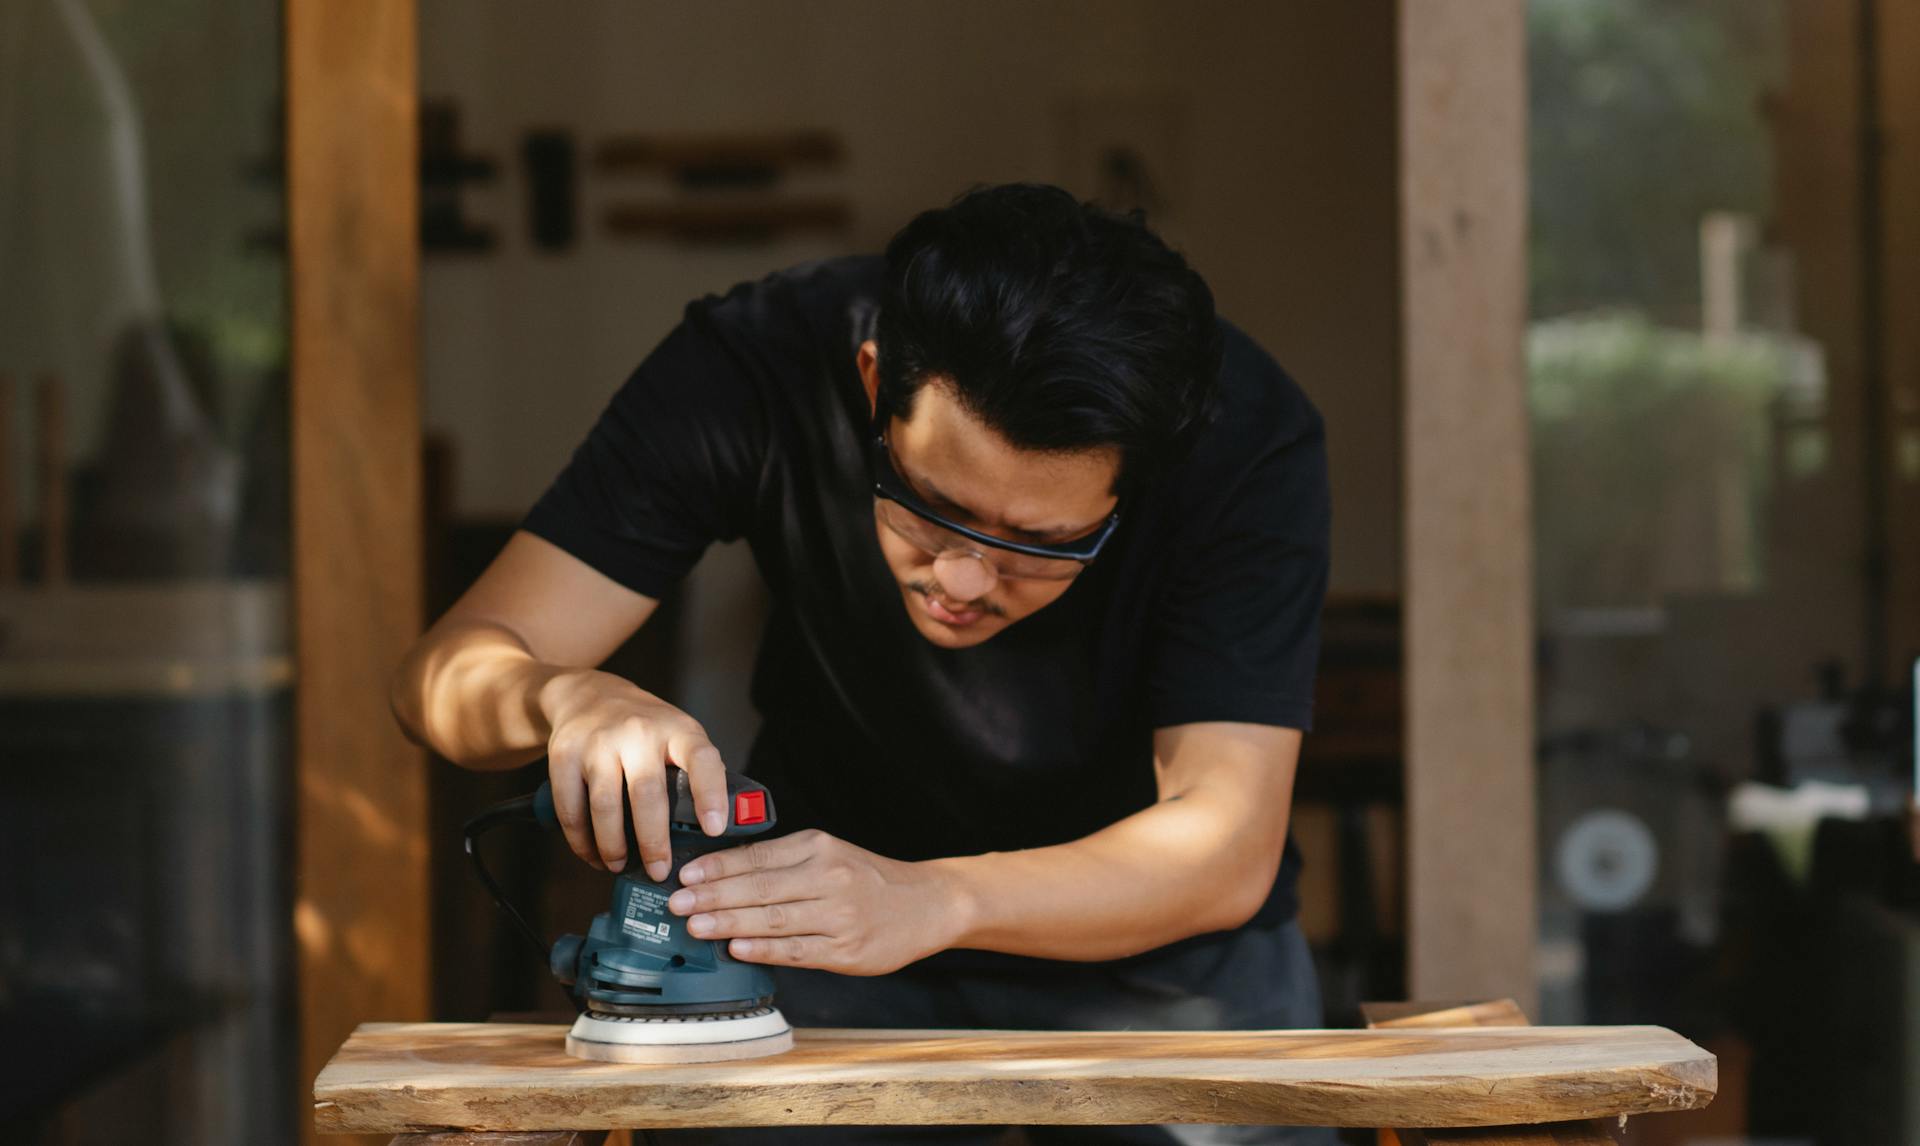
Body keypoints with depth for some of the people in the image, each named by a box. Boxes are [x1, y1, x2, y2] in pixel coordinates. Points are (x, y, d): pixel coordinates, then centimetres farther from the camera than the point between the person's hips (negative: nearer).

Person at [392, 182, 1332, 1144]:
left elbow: (1224, 852, -30)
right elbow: (447, 667, -22)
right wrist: (566, 699, -44)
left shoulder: (1252, 444, -26)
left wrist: (928, 902, -45)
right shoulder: (751, 369, -23)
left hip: (1153, 932, 0)